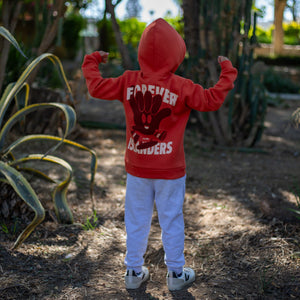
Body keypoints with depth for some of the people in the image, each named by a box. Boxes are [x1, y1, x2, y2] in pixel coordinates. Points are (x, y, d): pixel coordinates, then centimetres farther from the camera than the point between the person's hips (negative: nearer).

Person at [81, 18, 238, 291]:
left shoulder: (128, 82, -6)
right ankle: (176, 274, 23)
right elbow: (212, 100, -14)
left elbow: (96, 87, 1)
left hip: (136, 168, 3)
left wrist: (92, 62, 19)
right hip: (170, 170, -3)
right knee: (172, 221, 11)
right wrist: (227, 72, -1)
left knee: (137, 220, 15)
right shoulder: (181, 87, -16)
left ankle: (134, 272, 26)